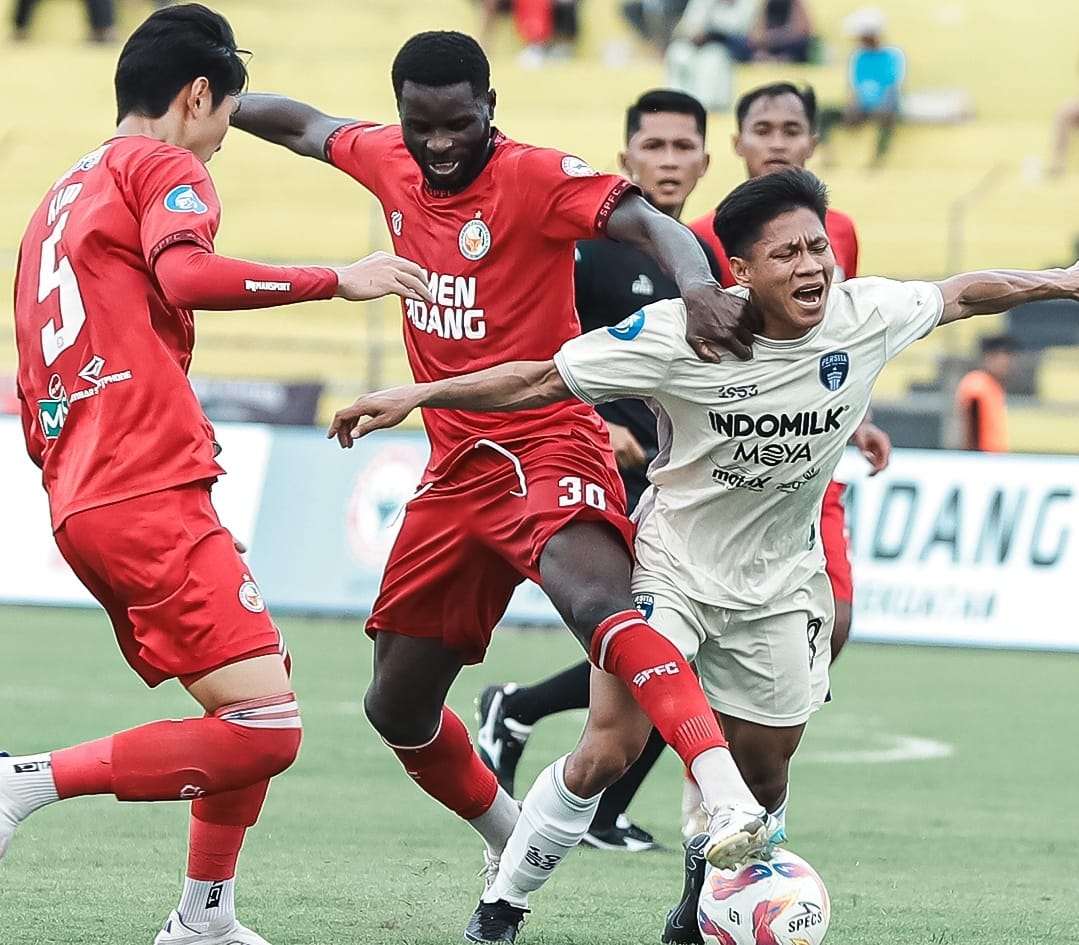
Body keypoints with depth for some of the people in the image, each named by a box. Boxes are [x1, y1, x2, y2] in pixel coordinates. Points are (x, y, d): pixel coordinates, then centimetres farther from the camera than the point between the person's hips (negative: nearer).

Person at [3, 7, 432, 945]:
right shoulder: (166, 169, -1)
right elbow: (186, 273, -23)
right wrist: (338, 279, -18)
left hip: (81, 503, 10)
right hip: (152, 495, -10)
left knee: (255, 698, 20)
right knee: (265, 729, -16)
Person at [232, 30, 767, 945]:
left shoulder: (537, 177, -14)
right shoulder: (388, 162, 5)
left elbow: (651, 223, -30)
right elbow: (305, 125, 27)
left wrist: (697, 284, -50)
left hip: (548, 448, -7)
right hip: (455, 467, 7)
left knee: (598, 599, -38)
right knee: (397, 705, 11)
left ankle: (730, 802, -55)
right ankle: (515, 851, 35)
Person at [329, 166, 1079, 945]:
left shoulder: (867, 315, -15)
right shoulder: (680, 334, -25)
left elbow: (960, 295, 6)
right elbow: (542, 381, -19)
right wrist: (413, 397, -22)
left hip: (780, 582, 4)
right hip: (671, 566, -4)